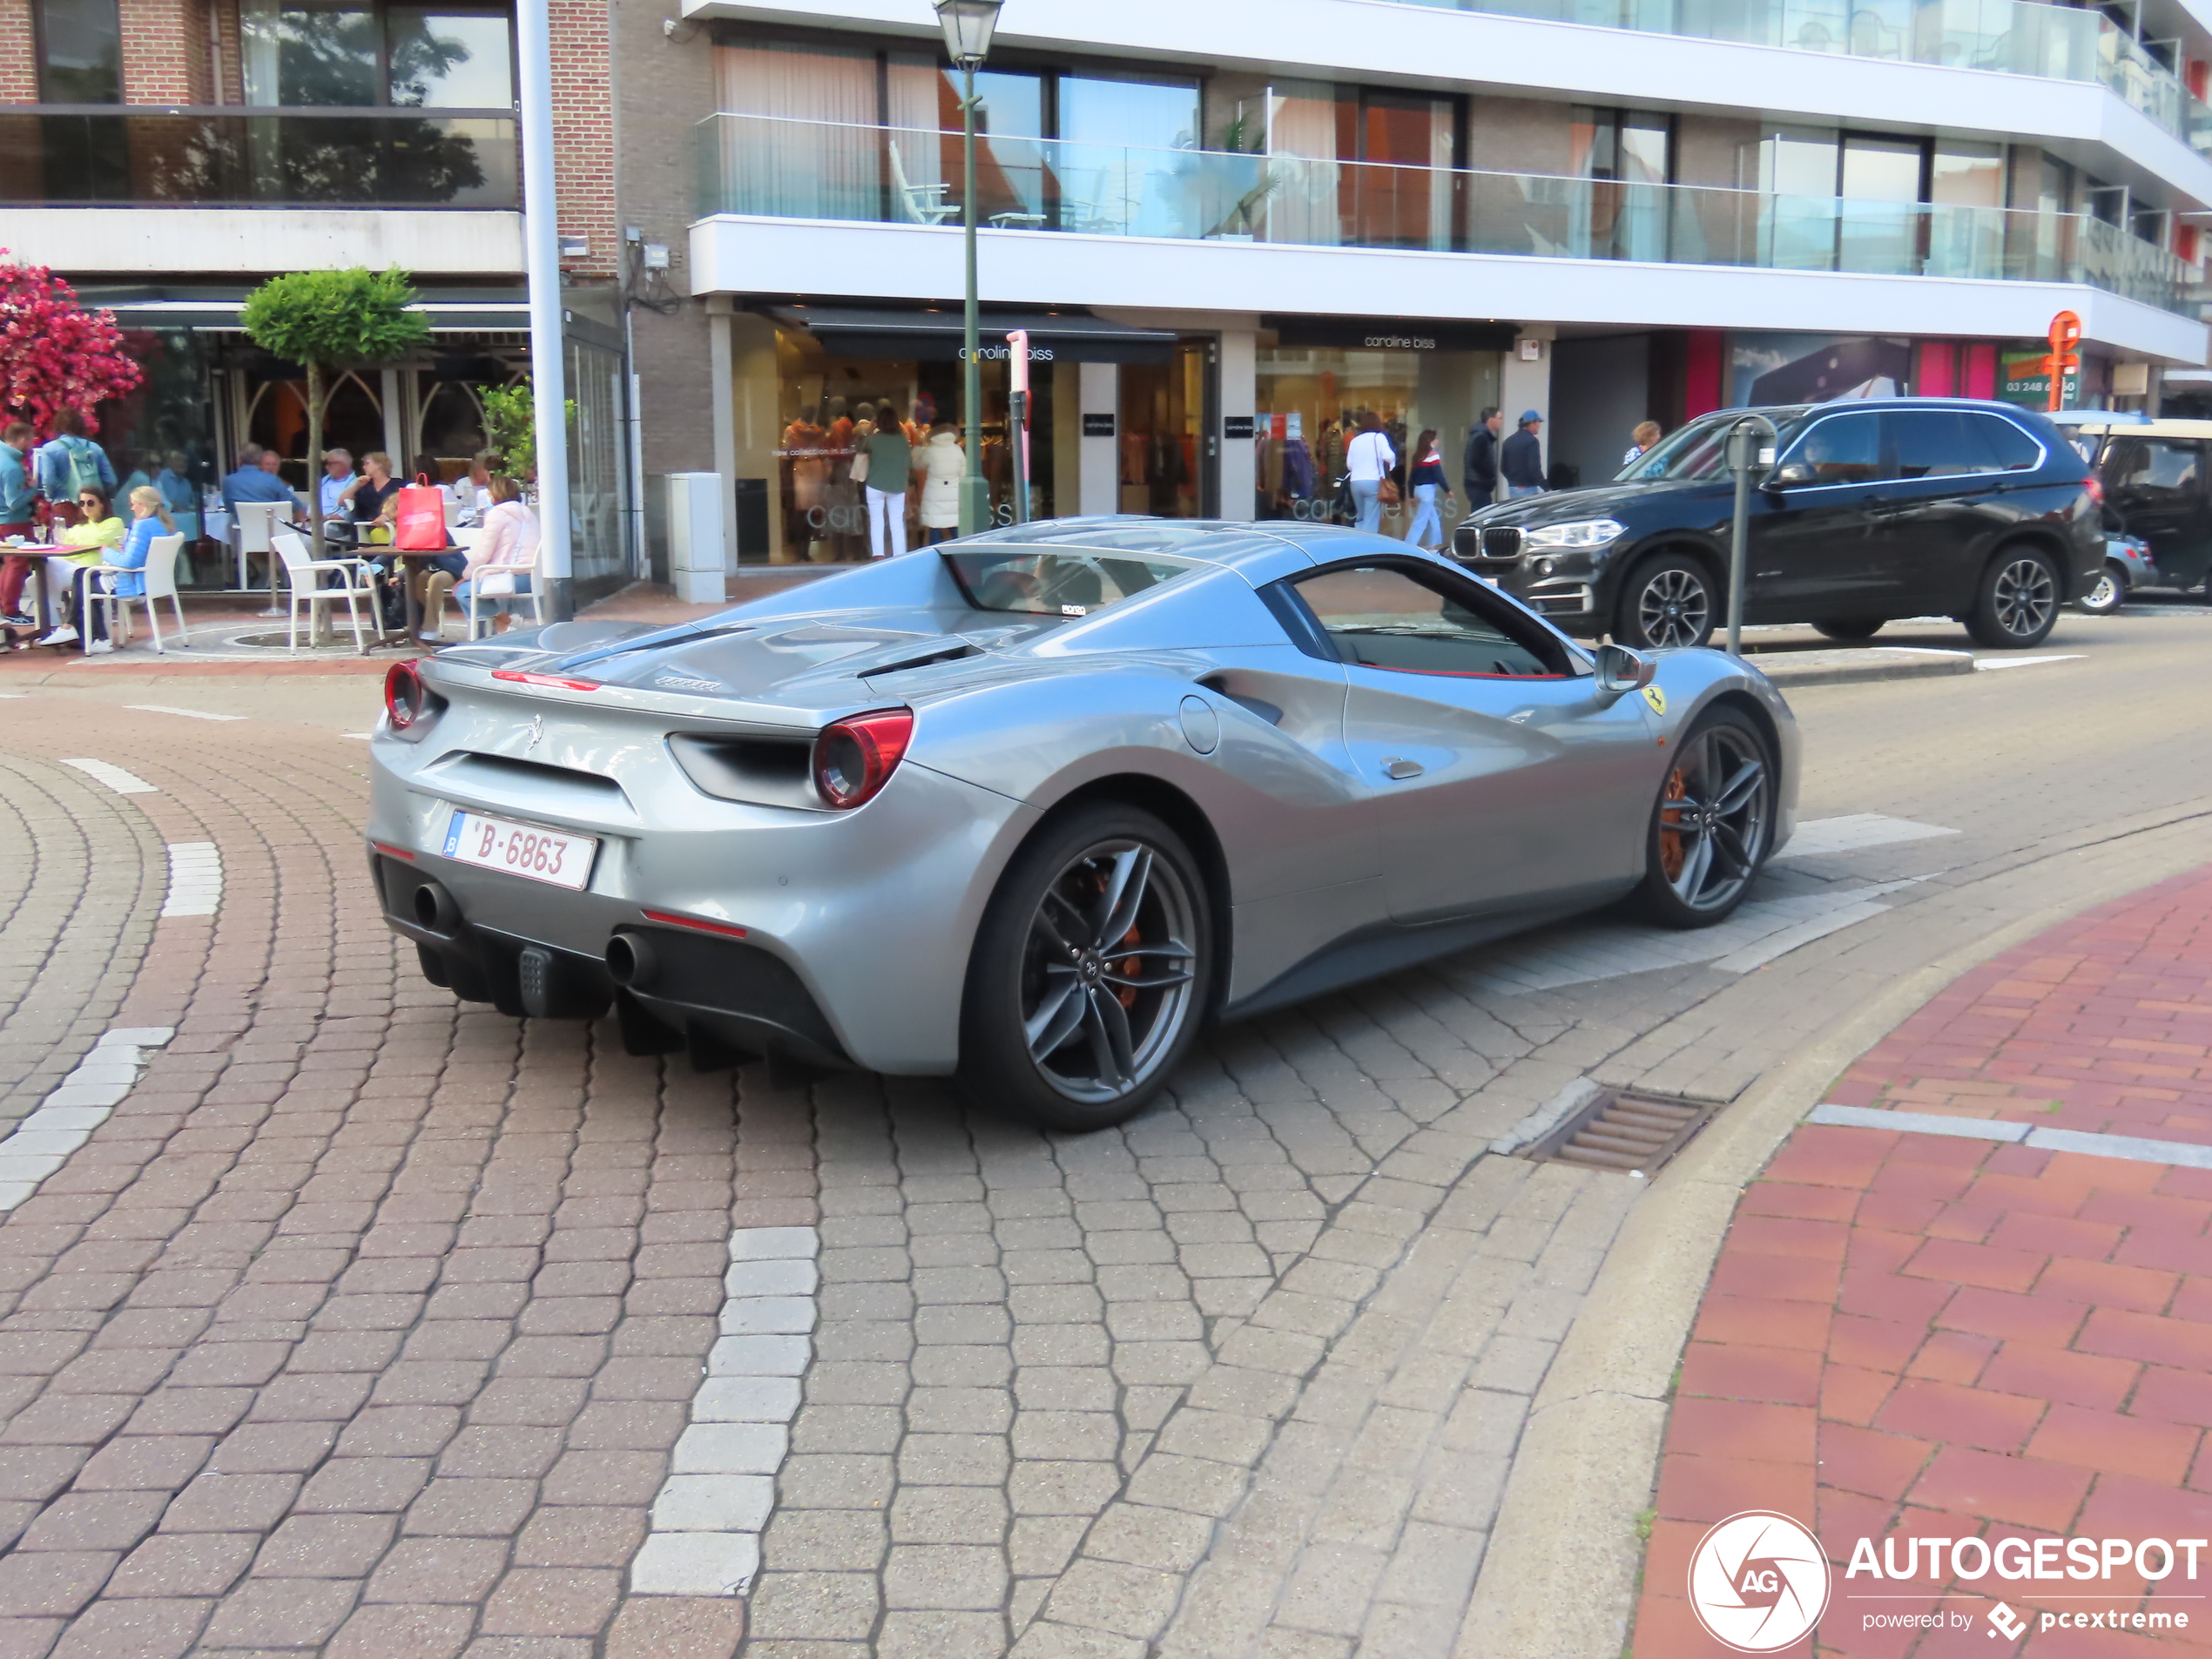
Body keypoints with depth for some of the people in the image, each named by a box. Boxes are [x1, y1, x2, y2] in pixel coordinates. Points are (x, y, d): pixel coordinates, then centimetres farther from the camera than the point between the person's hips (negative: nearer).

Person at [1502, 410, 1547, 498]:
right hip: (1528, 489, -8)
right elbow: (1534, 468, -20)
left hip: (1512, 488, 8)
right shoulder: (1531, 441, -13)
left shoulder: (1508, 441, 10)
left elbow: (1503, 467, 14)